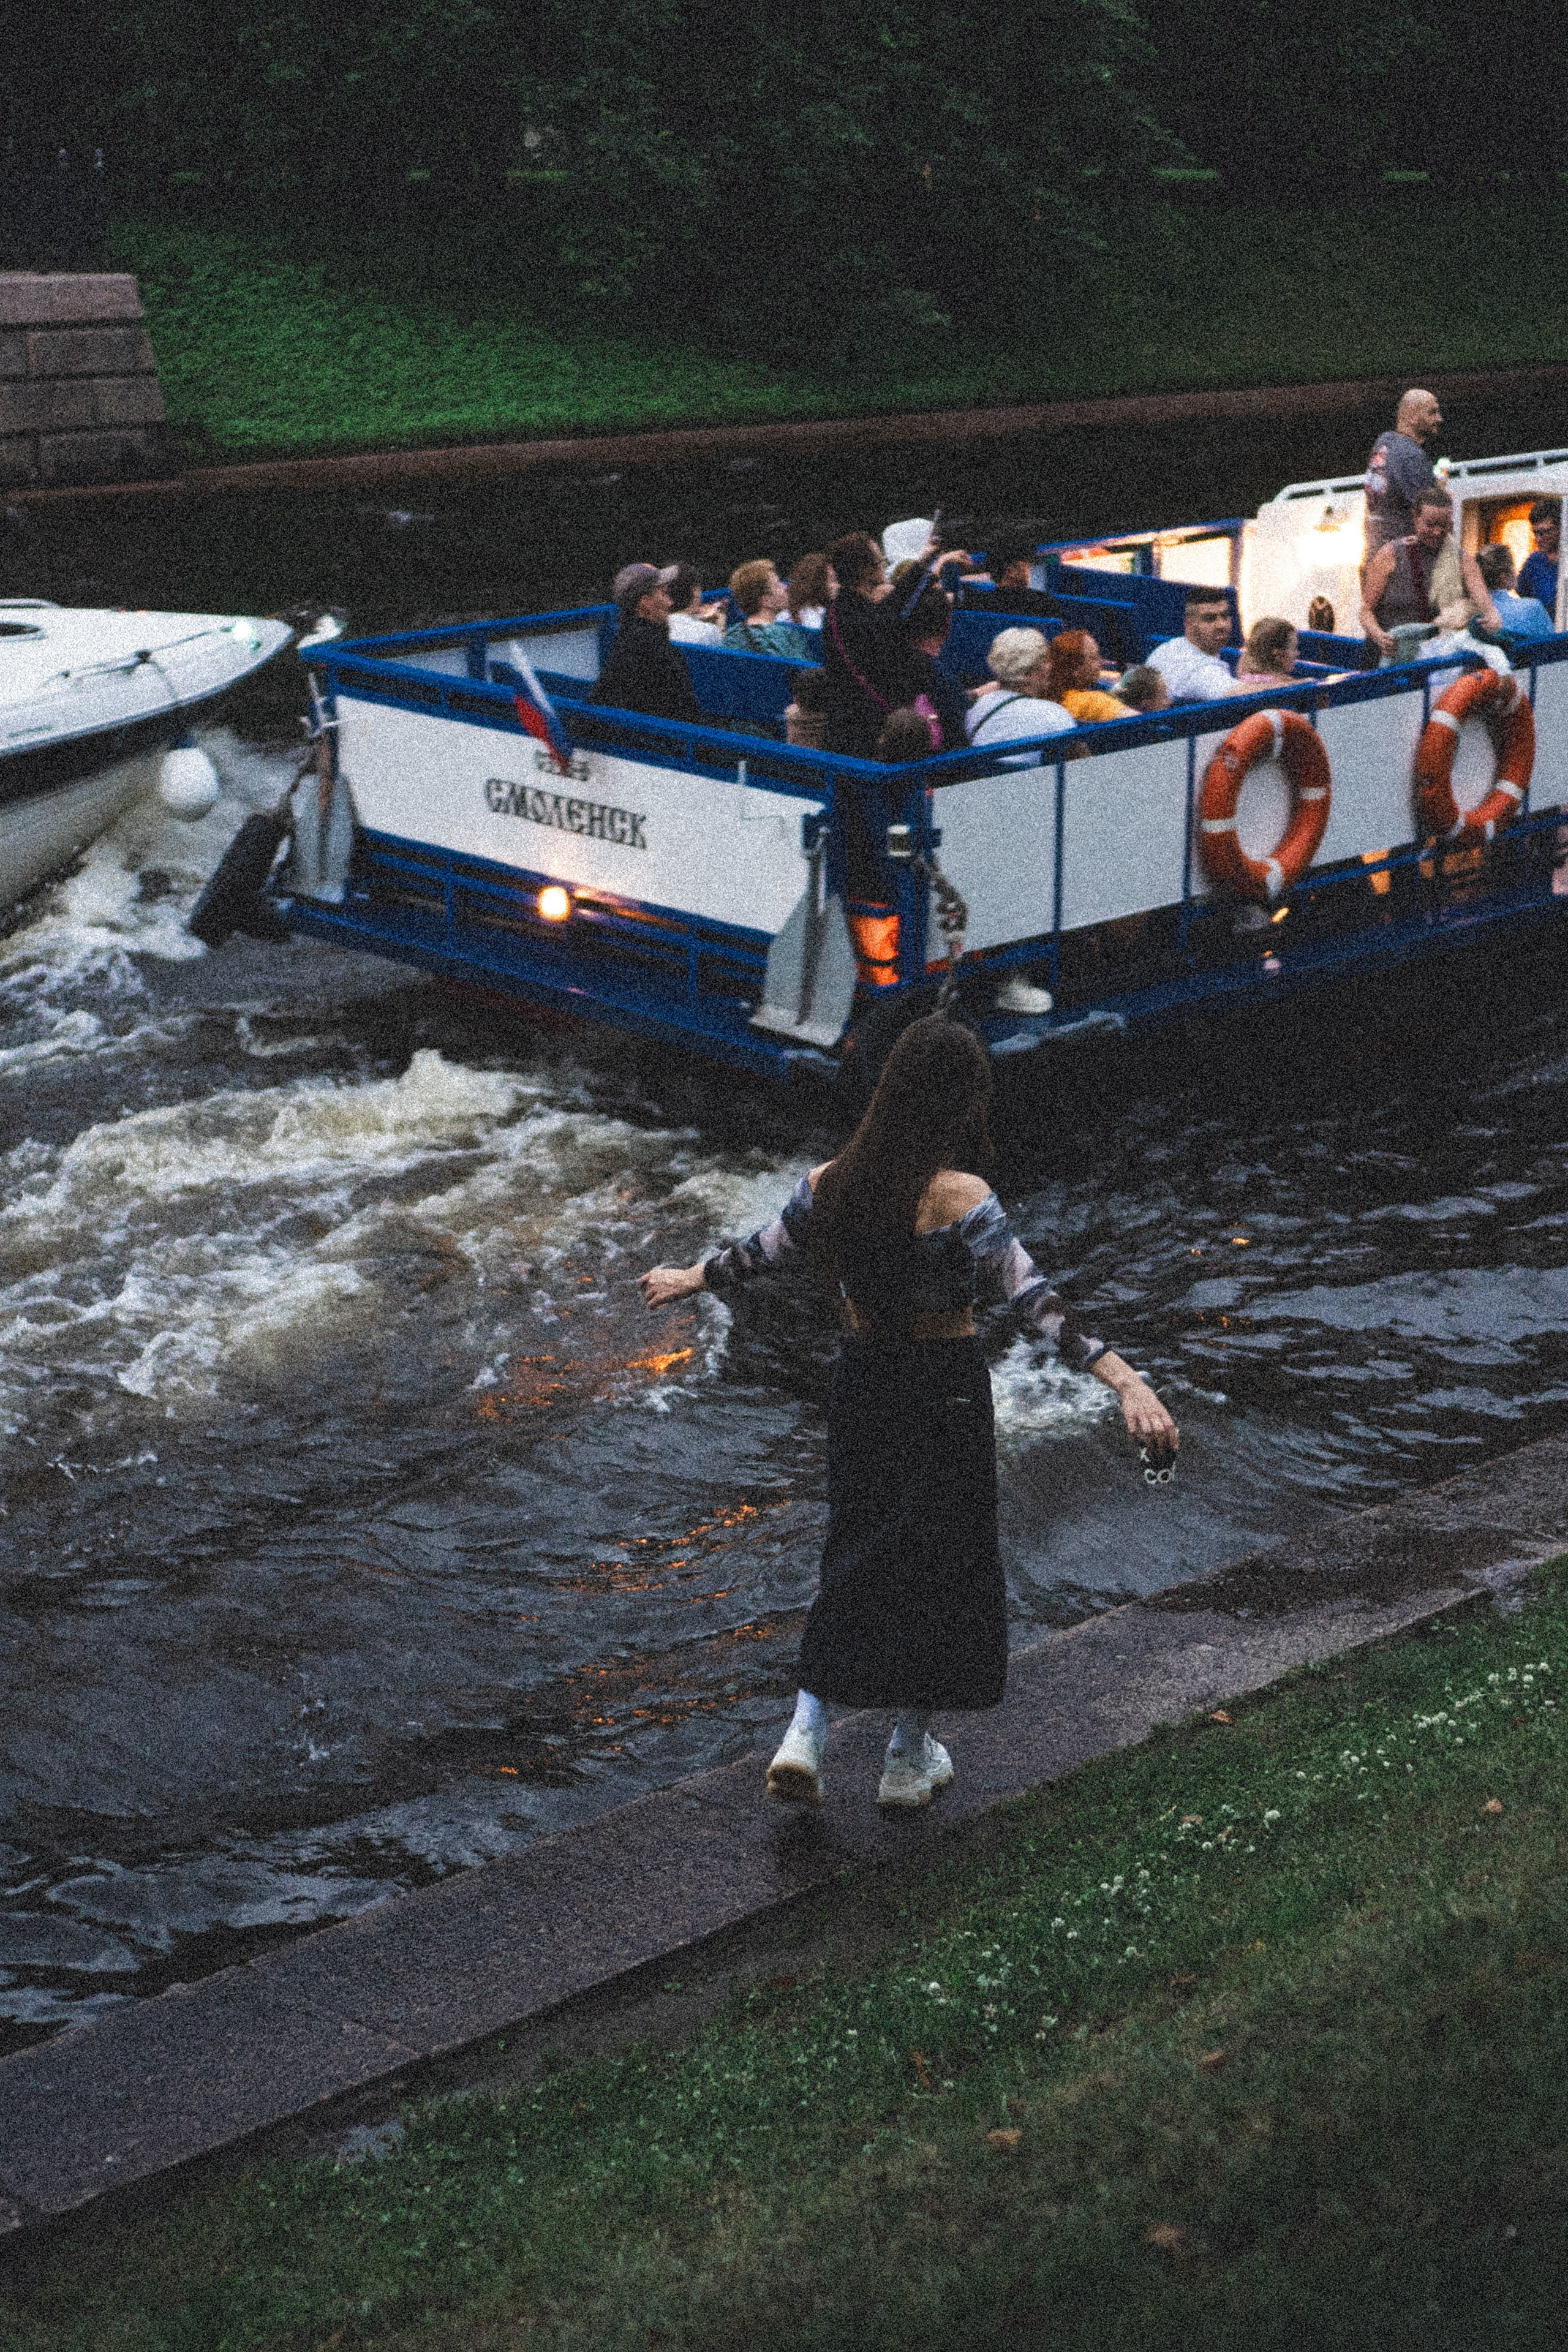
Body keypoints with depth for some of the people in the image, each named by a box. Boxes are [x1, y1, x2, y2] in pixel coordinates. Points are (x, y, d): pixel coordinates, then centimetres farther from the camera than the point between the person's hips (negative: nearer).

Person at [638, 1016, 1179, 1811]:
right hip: (944, 1393, -4)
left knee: (857, 1551, 20)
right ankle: (909, 1758, 22)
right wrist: (1128, 1383, -32)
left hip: (860, 1380, 4)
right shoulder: (962, 1199, -21)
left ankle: (805, 1730, 7)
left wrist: (689, 1279, 30)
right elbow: (1035, 1302, -28)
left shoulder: (830, 1184, -6)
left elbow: (766, 1254, 10)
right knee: (939, 1562, 12)